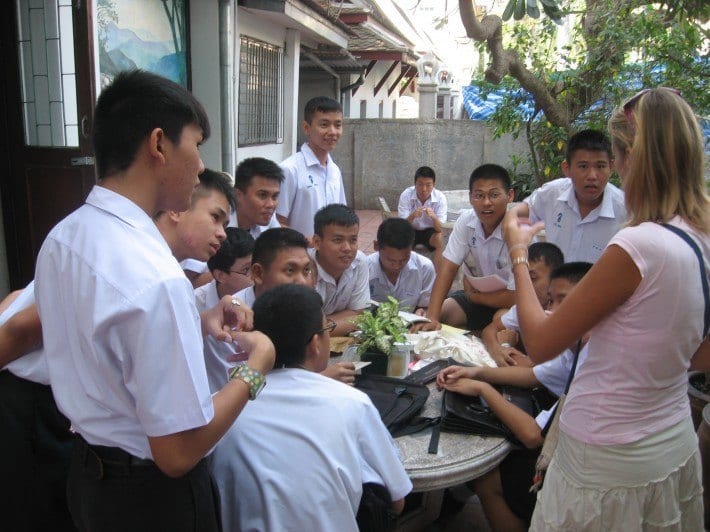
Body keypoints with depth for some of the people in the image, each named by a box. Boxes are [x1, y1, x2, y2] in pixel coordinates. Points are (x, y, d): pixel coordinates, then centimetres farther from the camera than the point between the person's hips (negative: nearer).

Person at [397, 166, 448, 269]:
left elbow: (440, 229, -22)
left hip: (430, 231, 0)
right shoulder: (406, 195, -20)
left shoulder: (440, 198, -20)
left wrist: (434, 217, -44)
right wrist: (412, 216, -44)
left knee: (440, 239, -30)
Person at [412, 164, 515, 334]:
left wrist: (471, 294, -9)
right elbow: (448, 268, -11)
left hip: (512, 305, -5)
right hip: (481, 292, 6)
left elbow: (513, 297, -26)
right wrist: (431, 317, -22)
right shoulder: (466, 220, -11)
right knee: (441, 315, -9)